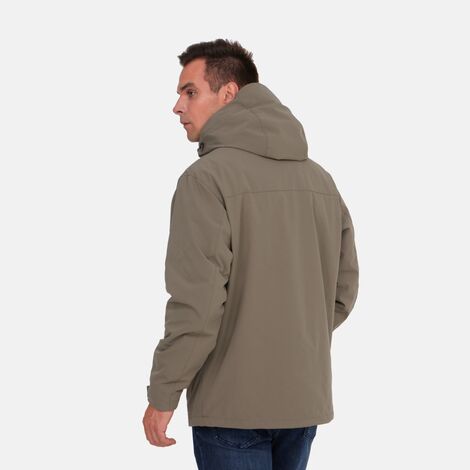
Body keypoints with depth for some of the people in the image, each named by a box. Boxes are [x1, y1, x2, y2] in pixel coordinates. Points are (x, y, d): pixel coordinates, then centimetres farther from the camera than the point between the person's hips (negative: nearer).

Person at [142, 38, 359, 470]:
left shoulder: (207, 178, -13)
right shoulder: (320, 178, 8)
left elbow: (196, 301, -18)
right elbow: (344, 288, 10)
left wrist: (162, 395, -10)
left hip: (234, 404, -6)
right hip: (304, 399, 6)